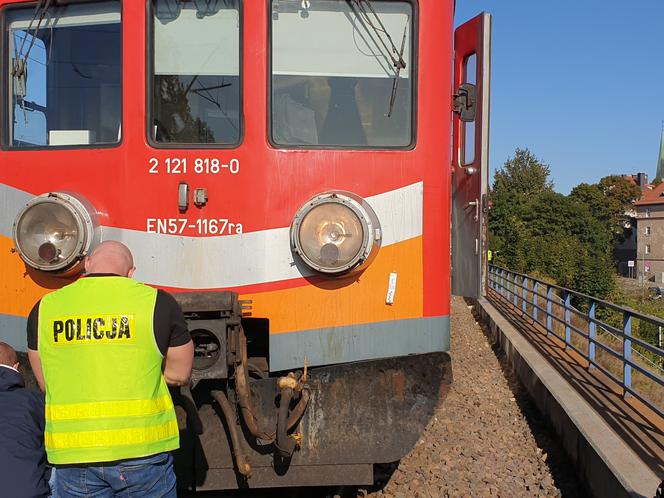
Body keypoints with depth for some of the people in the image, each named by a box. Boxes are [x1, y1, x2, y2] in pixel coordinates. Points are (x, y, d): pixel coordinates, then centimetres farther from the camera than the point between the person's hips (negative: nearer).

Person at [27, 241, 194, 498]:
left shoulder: (44, 308, 2)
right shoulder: (157, 302, -6)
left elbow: (47, 384, 12)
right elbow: (179, 375, 4)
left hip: (73, 453, 2)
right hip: (142, 448, -2)